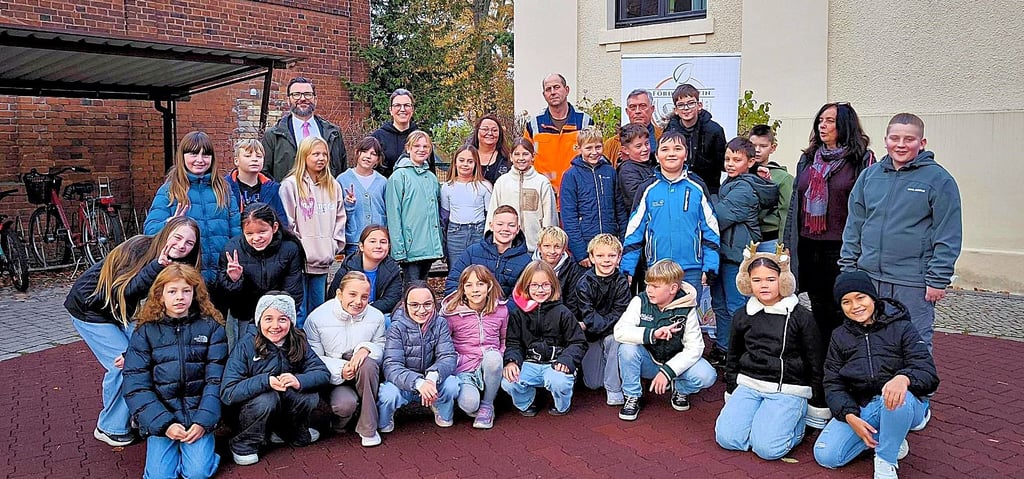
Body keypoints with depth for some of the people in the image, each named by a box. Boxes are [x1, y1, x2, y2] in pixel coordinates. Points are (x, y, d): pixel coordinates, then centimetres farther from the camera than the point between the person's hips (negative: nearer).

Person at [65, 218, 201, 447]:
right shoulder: (139, 248, -26)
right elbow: (122, 292, -30)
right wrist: (157, 265, -40)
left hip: (120, 313, 6)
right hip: (90, 308, -6)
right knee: (125, 365, -14)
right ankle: (110, 428, 4)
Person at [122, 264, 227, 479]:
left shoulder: (211, 327, 3)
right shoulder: (145, 332, 4)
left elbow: (216, 379, -3)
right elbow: (135, 386, -3)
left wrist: (203, 421, -14)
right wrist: (164, 423, -14)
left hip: (199, 415, -1)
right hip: (160, 416, 1)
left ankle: (201, 445, 15)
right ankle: (173, 448, 18)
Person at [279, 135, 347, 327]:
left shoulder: (333, 186, 11)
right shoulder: (290, 185, -6)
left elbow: (340, 218, 15)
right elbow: (287, 222, -9)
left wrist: (335, 245, 5)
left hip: (323, 261, 5)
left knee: (318, 310, 14)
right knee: (298, 312, 0)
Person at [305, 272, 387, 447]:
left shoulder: (376, 317, -1)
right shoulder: (316, 318, -9)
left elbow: (381, 348, 1)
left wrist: (366, 348, -23)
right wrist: (340, 369, -26)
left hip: (363, 376, 2)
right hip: (332, 379, -2)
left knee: (368, 364, -34)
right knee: (346, 402, -34)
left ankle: (368, 428, -19)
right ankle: (338, 423, 7)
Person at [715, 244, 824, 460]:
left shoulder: (801, 316, -2)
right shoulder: (742, 316, 9)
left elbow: (815, 362, 5)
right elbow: (733, 357, 21)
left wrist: (817, 401, 6)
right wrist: (732, 392, 18)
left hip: (788, 389, -3)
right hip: (748, 385, 4)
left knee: (767, 448, -22)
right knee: (726, 437, -17)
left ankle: (796, 419, 8)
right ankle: (759, 417, 11)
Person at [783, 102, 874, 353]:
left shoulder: (861, 160, -3)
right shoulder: (808, 159, 14)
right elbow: (795, 203, 17)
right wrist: (789, 243, 14)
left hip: (840, 248, -5)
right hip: (808, 246, 5)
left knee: (839, 311, 0)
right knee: (818, 310, 14)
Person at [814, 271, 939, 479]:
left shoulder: (901, 328, -1)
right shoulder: (839, 337, 9)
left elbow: (928, 373, -13)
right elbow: (833, 384, 4)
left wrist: (904, 378, -38)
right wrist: (850, 416, -15)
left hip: (900, 405, -3)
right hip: (859, 408, 3)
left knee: (900, 398, -40)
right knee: (825, 455, -18)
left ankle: (886, 461, -15)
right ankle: (886, 438, 5)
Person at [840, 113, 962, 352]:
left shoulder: (938, 179, -4)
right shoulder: (870, 175, 8)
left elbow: (947, 236, -6)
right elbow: (854, 225, 12)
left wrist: (938, 279, -10)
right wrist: (848, 267, 7)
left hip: (913, 283, -4)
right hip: (868, 278, 4)